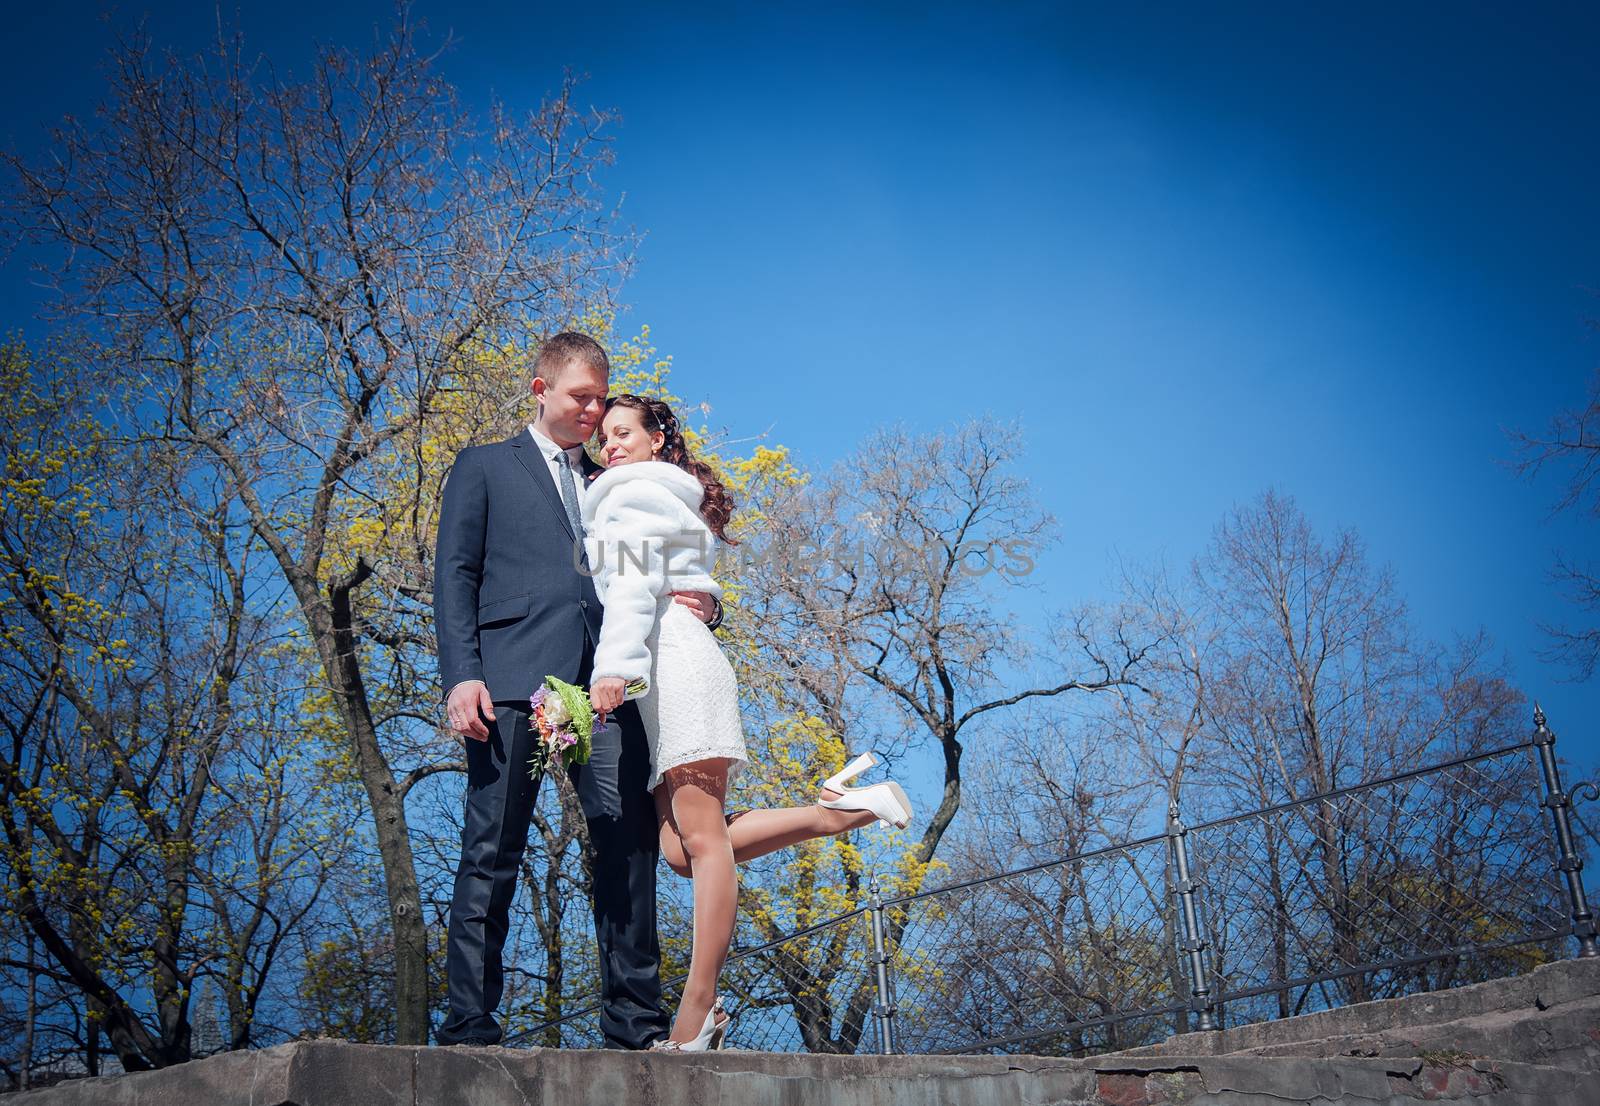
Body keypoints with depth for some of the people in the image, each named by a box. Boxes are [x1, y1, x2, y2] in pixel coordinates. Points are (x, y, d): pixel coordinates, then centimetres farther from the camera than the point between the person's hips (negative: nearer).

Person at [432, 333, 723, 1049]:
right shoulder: (485, 467, 17)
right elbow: (454, 574, 7)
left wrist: (699, 606, 4)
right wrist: (460, 674, -8)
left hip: (604, 685, 4)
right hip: (514, 679, -3)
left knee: (630, 842, -6)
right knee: (493, 852, -5)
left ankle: (634, 1021, -1)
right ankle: (468, 1023, 0)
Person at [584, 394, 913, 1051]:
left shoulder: (633, 492, 6)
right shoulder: (677, 499, 33)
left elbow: (634, 582, -11)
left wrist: (615, 666, -22)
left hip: (671, 657, -9)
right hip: (677, 663, 9)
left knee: (701, 837, -15)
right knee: (682, 847, -3)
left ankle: (697, 1014, -19)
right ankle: (837, 810, -5)